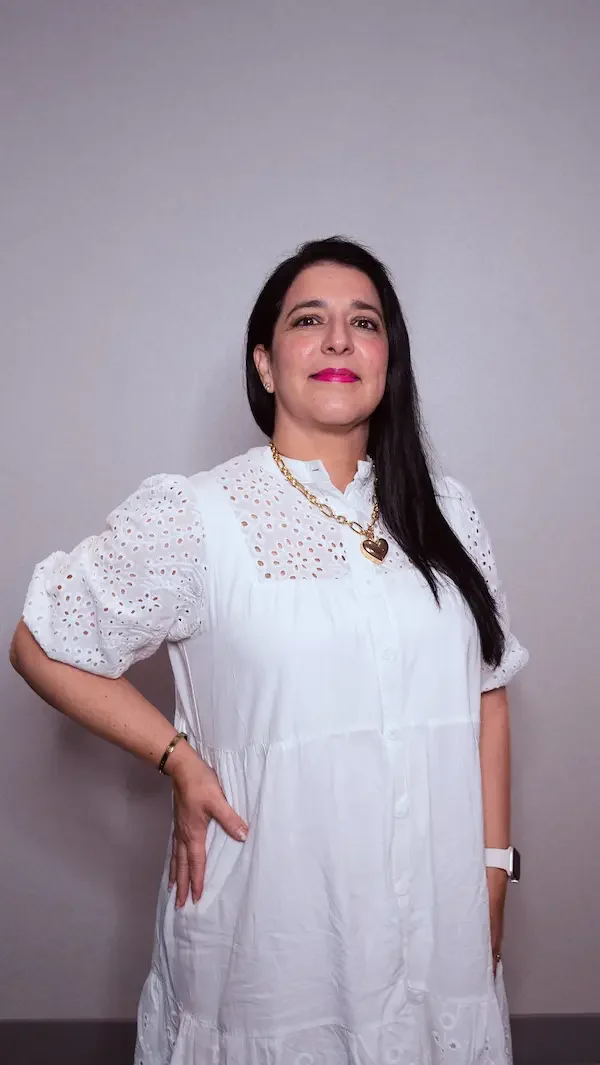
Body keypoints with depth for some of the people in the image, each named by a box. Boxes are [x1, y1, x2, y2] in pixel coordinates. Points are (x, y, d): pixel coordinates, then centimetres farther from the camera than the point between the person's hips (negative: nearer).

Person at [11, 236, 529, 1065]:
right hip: (274, 919, -3)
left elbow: (485, 694, 8)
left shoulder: (446, 513, 3)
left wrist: (494, 870, 6)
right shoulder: (194, 518, -10)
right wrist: (179, 761, -9)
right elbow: (42, 647, -2)